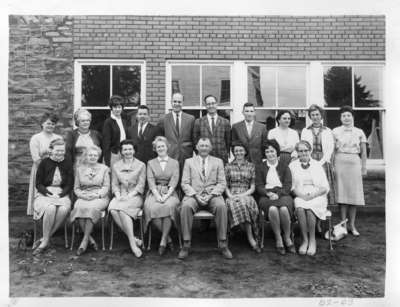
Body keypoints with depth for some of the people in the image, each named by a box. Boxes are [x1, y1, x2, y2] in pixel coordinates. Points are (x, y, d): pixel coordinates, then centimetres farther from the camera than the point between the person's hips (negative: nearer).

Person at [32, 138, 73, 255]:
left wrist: (59, 195, -10)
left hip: (62, 194, 1)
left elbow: (70, 185, 6)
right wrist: (50, 194, -13)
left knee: (64, 209, -32)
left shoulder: (68, 163, 8)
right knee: (50, 208, -35)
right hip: (45, 194, -1)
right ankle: (46, 240, -18)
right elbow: (38, 184, 1)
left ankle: (44, 241, -18)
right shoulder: (44, 163, 3)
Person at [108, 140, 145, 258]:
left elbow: (141, 185, 0)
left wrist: (129, 196, -13)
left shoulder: (141, 165, 6)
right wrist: (118, 195, -8)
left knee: (122, 209, -34)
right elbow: (114, 184, 11)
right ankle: (134, 239, -27)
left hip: (135, 196, -3)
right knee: (113, 210, -30)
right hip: (120, 196, 3)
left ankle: (132, 243, -29)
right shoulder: (116, 166, 16)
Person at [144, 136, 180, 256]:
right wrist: (157, 195, -14)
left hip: (169, 193, -1)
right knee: (151, 208, -32)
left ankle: (163, 241, -24)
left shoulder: (174, 163, 14)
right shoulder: (151, 163, 18)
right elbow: (150, 181, 4)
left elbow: (174, 181, 1)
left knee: (169, 206, -36)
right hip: (155, 192, 1)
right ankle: (168, 238, -16)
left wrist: (166, 195, -16)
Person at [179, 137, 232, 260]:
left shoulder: (218, 161, 14)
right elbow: (185, 183, 5)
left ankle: (223, 244, -23)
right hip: (193, 195, 0)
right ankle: (186, 244, -24)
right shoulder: (189, 161, 13)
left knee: (221, 206, -33)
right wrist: (196, 195, -12)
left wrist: (211, 195, -11)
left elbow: (222, 183, 6)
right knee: (186, 207, -33)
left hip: (212, 195, 0)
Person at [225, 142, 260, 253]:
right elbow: (225, 186, 11)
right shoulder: (228, 166, 14)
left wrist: (242, 195, -10)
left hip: (246, 195, 0)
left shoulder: (251, 166, 13)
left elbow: (252, 187, 7)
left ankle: (251, 237, -31)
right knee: (240, 205, -36)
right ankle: (251, 239, -31)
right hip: (232, 196, 0)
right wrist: (230, 195, -9)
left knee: (246, 203, -37)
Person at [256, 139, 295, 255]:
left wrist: (278, 194, -13)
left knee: (284, 209, -34)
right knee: (273, 209, -35)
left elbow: (288, 186, 5)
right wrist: (268, 193, -13)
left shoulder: (284, 166, 16)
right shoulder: (260, 167, 17)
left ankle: (287, 238, -14)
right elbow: (258, 186, 7)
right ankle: (278, 239, -21)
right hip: (266, 196, 0)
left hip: (283, 195, 0)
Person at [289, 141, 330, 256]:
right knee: (300, 208, -33)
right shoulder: (292, 165, 12)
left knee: (309, 208, -33)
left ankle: (312, 240, -19)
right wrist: (301, 195, -12)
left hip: (317, 197, 0)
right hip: (299, 197, 0)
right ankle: (305, 240, -23)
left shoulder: (317, 165, 12)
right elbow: (291, 186, 7)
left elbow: (325, 187, 7)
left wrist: (313, 194, -10)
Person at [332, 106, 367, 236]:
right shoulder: (336, 131, 4)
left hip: (354, 163, 2)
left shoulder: (359, 132, 8)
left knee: (354, 193, 2)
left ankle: (352, 225, 11)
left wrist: (364, 167, 6)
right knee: (342, 192, -2)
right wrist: (331, 165, -4)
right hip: (340, 162, -1)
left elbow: (363, 152, 11)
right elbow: (332, 150, 3)